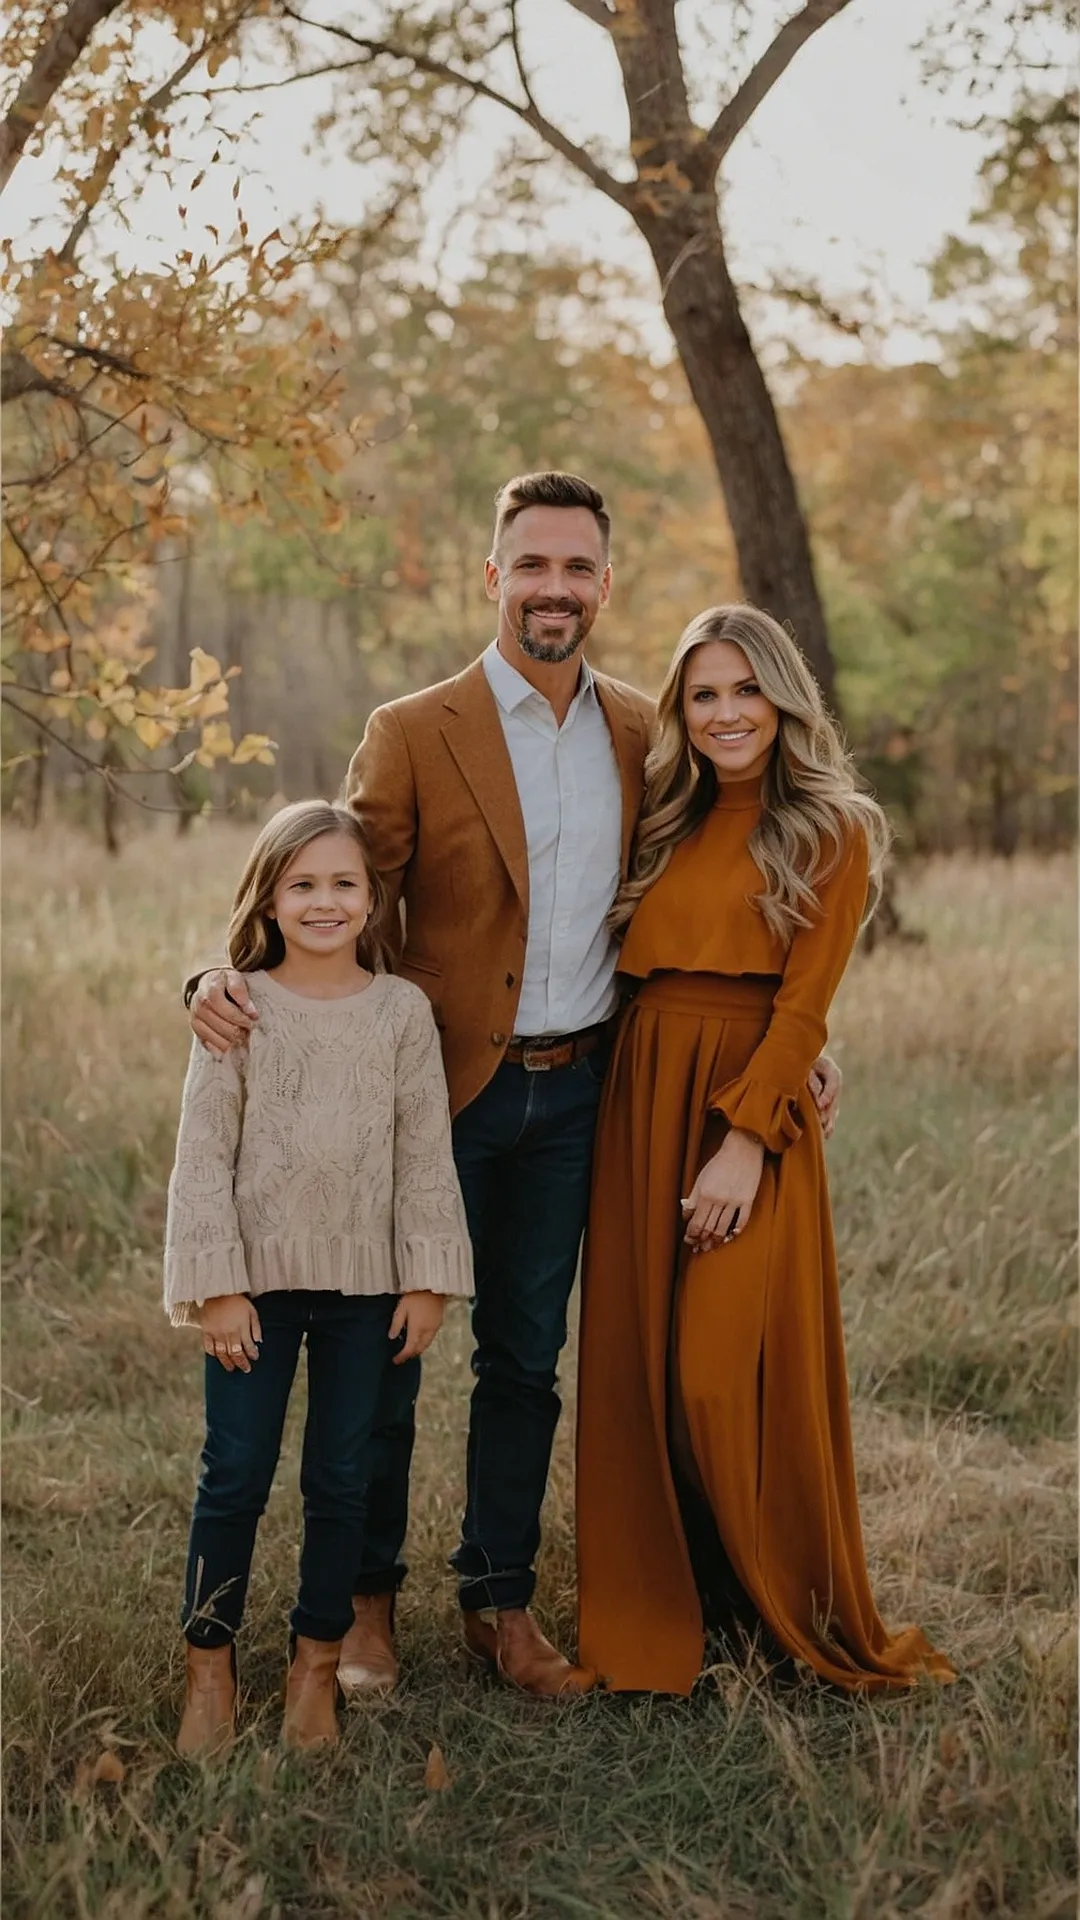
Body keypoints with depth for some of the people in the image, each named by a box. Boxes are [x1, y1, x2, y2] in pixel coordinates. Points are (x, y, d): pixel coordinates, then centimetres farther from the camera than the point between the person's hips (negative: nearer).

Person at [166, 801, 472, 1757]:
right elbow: (204, 1155, -4)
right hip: (258, 1278, -1)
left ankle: (316, 1666, 24)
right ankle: (211, 1668, 18)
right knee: (235, 1475, 3)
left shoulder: (402, 1011, 0)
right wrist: (217, 1285, -8)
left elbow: (426, 1152, 2)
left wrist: (428, 1279, -1)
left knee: (341, 1479, 9)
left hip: (368, 1280, 1)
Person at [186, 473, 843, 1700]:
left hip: (573, 1092, 3)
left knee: (525, 1358, 13)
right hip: (440, 1089, -3)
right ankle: (368, 1599, 26)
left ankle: (500, 1603, 27)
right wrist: (233, 974, -27)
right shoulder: (413, 734, -7)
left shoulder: (643, 736, 5)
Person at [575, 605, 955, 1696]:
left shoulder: (830, 832, -1)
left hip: (752, 1107, -5)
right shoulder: (666, 827, 16)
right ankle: (657, 1614, 21)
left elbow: (803, 1005, -9)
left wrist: (744, 1139, -17)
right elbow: (629, 973, 12)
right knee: (636, 1367, 6)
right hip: (639, 1104, 5)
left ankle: (784, 1613, 13)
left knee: (726, 1378, -8)